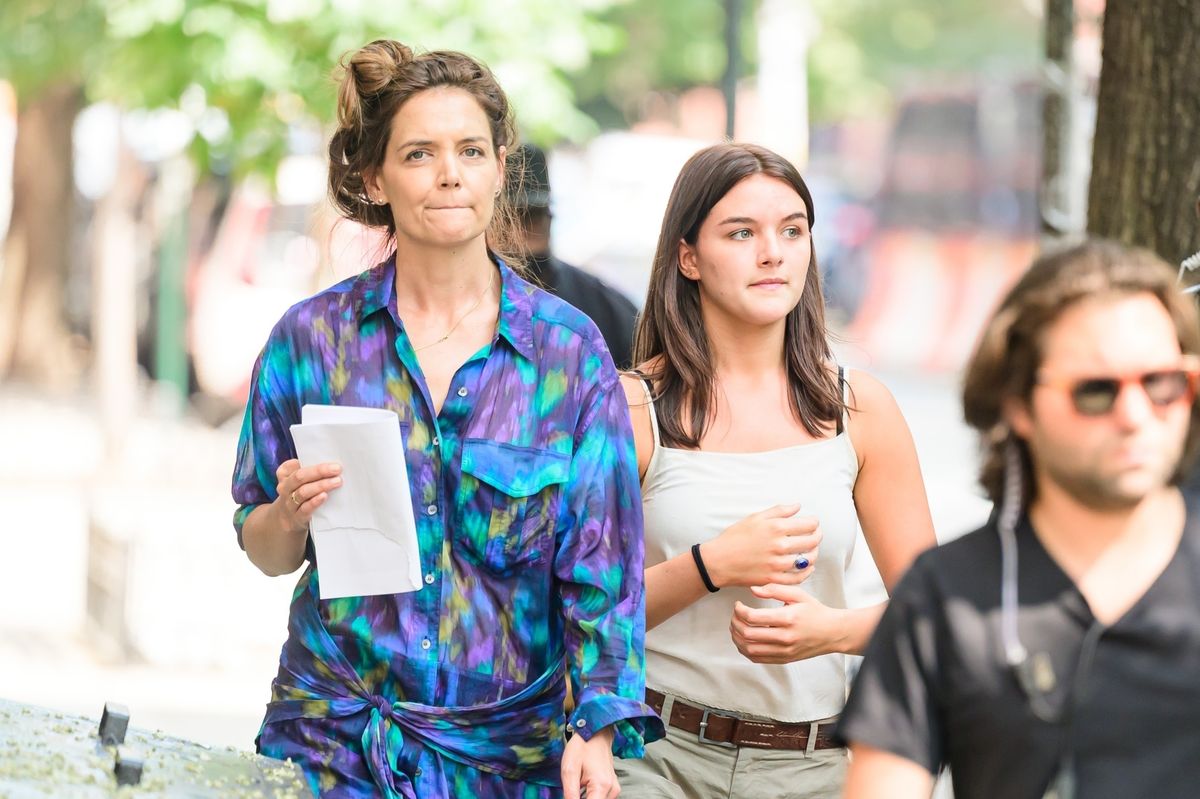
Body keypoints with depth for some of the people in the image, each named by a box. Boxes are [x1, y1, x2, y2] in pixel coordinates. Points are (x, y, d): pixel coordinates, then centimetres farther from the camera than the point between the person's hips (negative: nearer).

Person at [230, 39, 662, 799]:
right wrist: (290, 515, -15)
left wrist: (595, 732, -13)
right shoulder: (311, 338, 0)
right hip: (338, 737, 0)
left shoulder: (569, 350, -2)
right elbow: (266, 553, 7)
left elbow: (600, 565, -3)